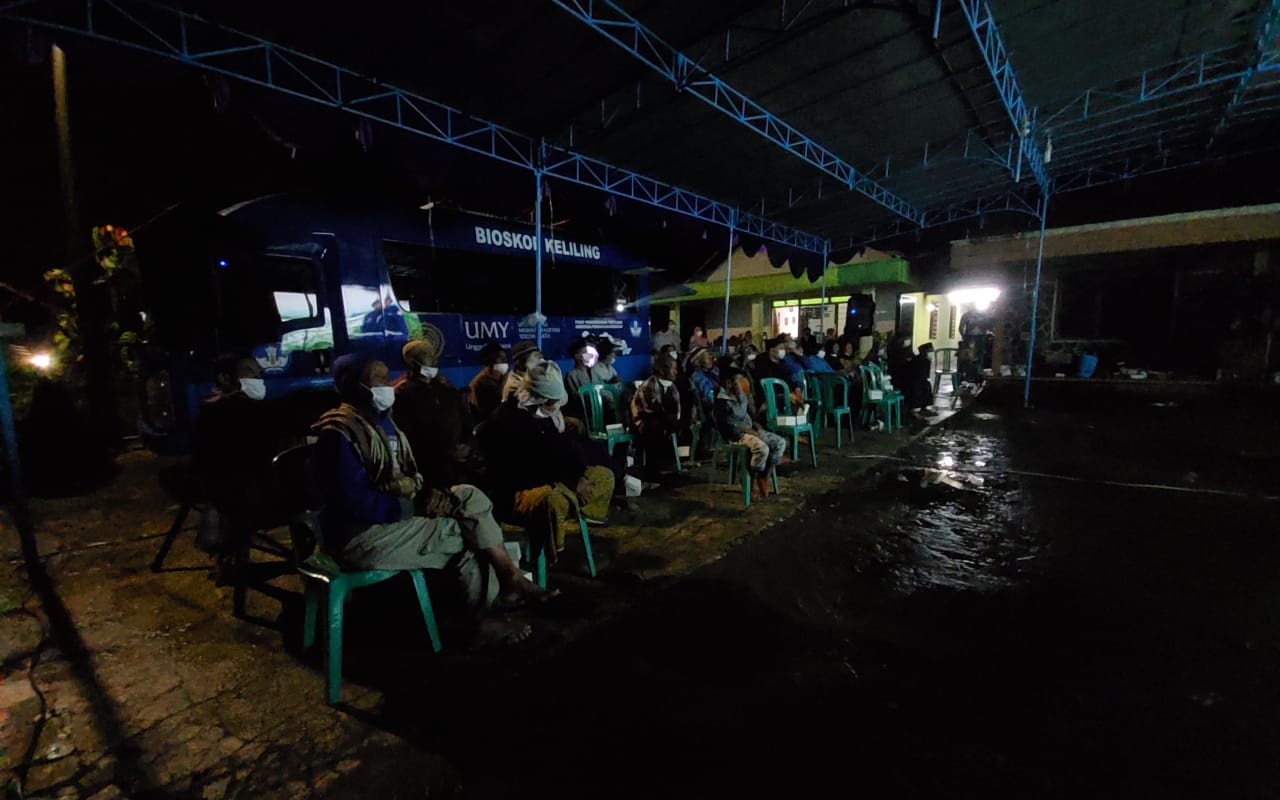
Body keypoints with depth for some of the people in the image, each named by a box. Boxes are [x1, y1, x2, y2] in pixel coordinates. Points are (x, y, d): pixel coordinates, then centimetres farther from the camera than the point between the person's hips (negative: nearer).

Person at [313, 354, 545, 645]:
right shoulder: (339, 434, -18)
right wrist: (416, 507, -21)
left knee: (470, 496, -9)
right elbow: (355, 502, -25)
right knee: (463, 536, -13)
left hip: (397, 512, 8)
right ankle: (485, 614, 5)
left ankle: (510, 577, -11)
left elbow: (406, 476, 13)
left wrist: (426, 495, -7)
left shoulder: (382, 420, 11)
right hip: (362, 534, -8)